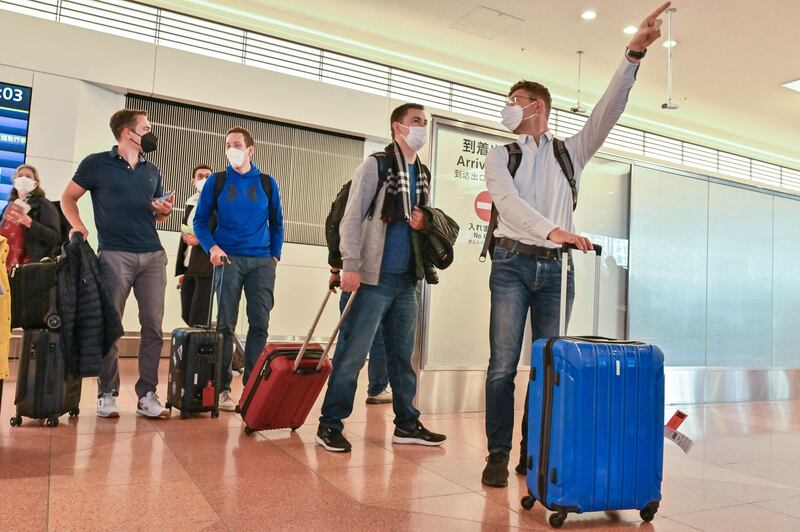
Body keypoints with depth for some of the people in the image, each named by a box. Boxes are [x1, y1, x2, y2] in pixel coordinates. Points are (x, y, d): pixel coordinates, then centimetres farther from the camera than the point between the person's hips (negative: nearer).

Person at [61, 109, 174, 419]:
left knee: (153, 326, -1)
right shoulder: (97, 164, 4)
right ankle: (107, 395, 10)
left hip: (153, 255, 4)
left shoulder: (152, 171, 18)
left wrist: (165, 211, 3)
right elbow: (68, 198, 9)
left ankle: (146, 395, 6)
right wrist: (78, 226, -7)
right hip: (114, 254, -4)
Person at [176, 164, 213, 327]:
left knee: (197, 320, -8)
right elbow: (184, 238, 20)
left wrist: (200, 240, -19)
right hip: (189, 268, 7)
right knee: (186, 315, 10)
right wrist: (181, 270, 18)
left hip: (207, 268, -7)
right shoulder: (190, 204, 17)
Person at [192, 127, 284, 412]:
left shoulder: (268, 183, 9)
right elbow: (200, 220, 5)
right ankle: (223, 388, 6)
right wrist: (212, 247, -11)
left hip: (262, 262, 1)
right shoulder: (216, 181, 6)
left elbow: (276, 223, 14)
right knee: (225, 325, -1)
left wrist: (275, 255, 7)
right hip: (229, 259, -1)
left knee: (260, 325, 0)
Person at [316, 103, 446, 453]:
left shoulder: (422, 174, 16)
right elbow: (351, 218, -10)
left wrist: (424, 222, 0)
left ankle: (406, 423, 22)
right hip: (372, 278, -7)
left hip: (406, 280, 7)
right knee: (352, 354, -4)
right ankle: (330, 424, 8)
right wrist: (351, 266, -18)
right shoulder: (376, 165, -3)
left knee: (402, 354, 12)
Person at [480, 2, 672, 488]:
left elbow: (608, 112, 1)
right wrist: (551, 230, -28)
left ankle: (535, 456, 13)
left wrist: (634, 54, -10)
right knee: (504, 365, -6)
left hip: (557, 268, 2)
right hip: (514, 263, -2)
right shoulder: (501, 156, 8)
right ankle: (498, 455, 2)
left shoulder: (570, 153, 15)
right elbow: (507, 201, -11)